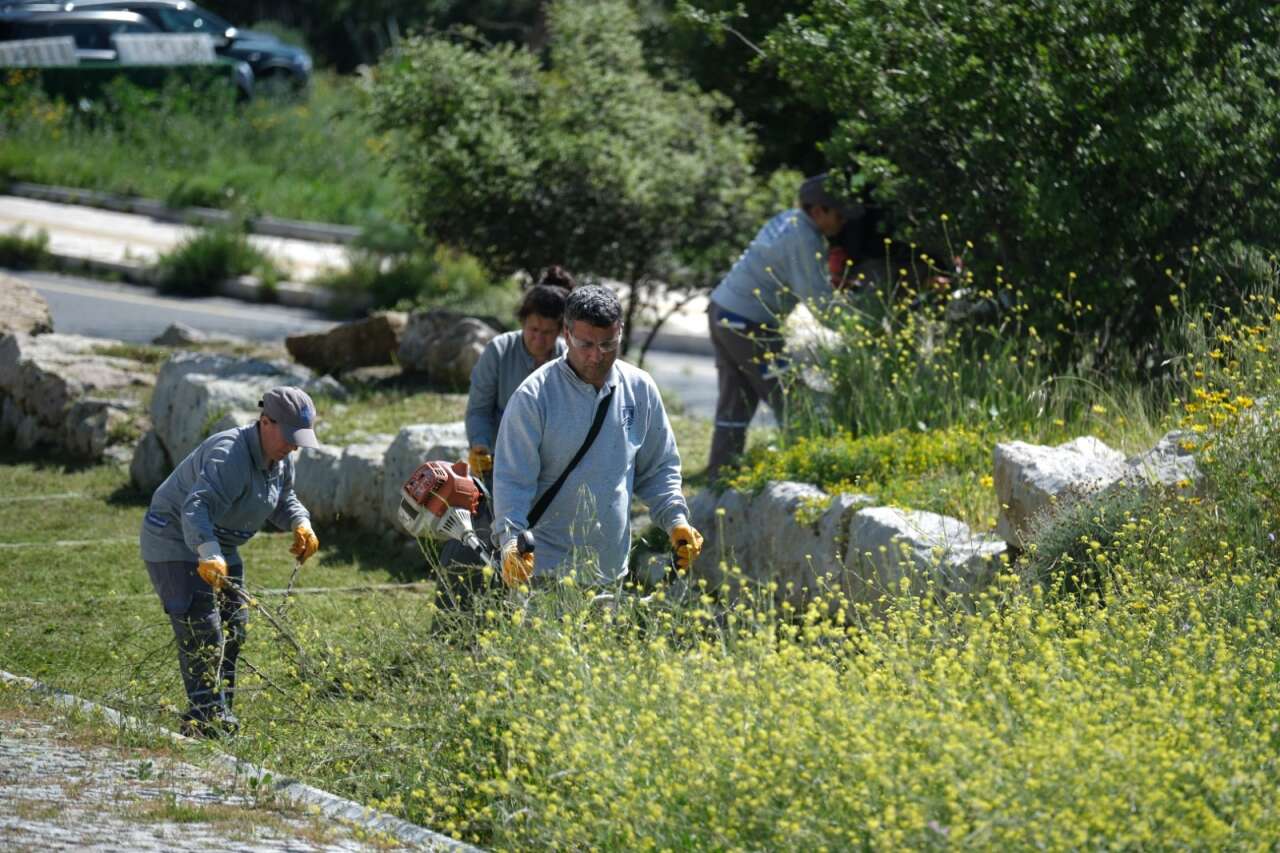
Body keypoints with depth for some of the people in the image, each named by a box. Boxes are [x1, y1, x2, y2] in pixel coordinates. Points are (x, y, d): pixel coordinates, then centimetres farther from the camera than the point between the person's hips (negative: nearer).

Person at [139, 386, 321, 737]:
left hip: (218, 547, 10)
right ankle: (207, 715, -20)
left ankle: (220, 713, 21)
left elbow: (283, 500, 18)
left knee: (231, 629, 11)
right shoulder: (229, 456, -33)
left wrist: (301, 524, -5)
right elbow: (196, 509, -47)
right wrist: (209, 555, -63)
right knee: (202, 632, -18)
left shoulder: (280, 460, -2)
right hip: (176, 541, -10)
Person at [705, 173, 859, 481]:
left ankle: (720, 474, 12)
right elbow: (819, 300, -20)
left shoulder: (789, 220, 10)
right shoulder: (803, 240, -19)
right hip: (748, 325, -9)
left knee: (735, 404, 11)